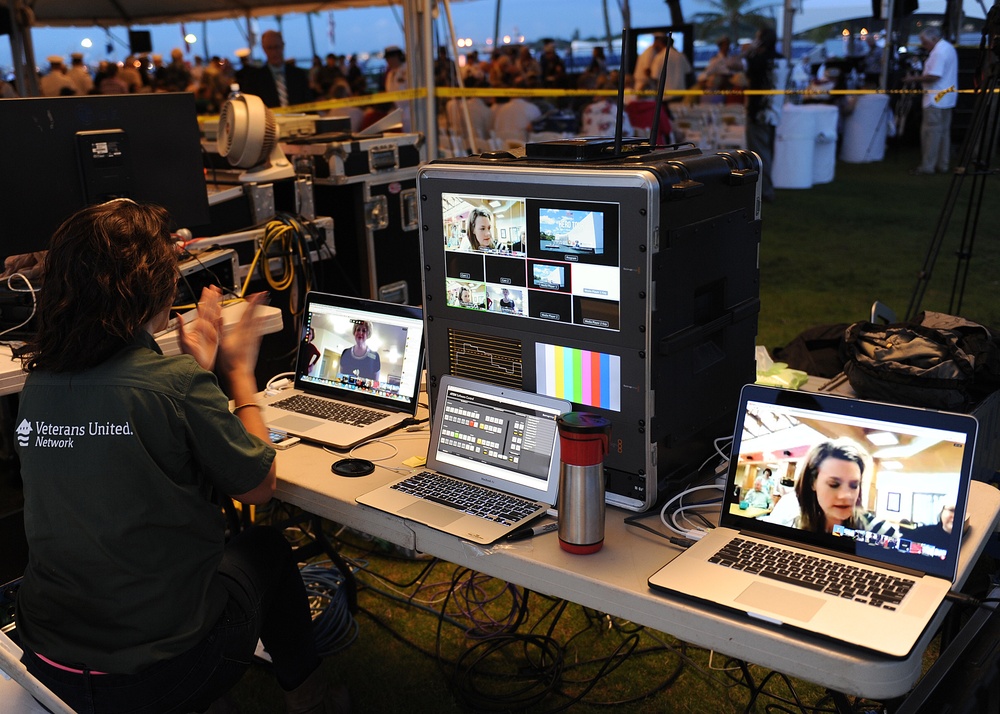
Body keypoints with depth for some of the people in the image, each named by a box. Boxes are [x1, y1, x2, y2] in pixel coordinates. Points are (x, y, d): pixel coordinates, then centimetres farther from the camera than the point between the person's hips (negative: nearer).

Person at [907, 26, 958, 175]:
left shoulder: (939, 52, -17)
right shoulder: (948, 48, 17)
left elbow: (933, 76, -23)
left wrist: (915, 79, -13)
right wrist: (920, 79, 16)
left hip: (936, 99, -11)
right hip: (947, 98, 11)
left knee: (930, 132, -7)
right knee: (944, 132, 12)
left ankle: (927, 166, -6)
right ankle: (942, 165, 17)